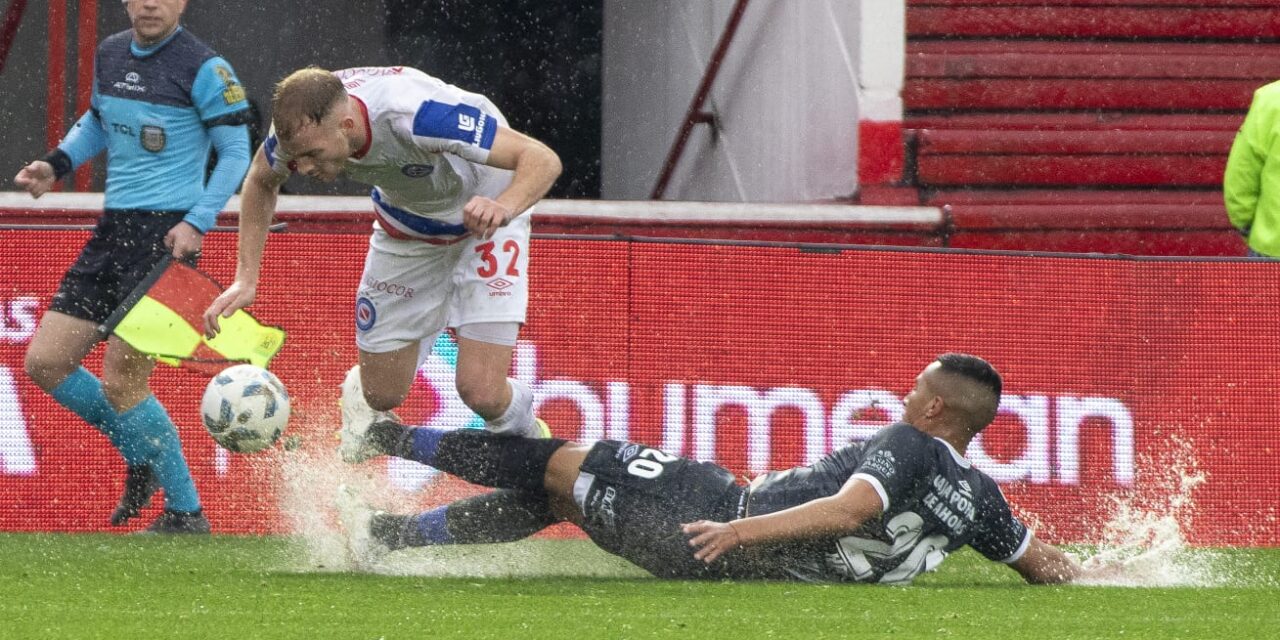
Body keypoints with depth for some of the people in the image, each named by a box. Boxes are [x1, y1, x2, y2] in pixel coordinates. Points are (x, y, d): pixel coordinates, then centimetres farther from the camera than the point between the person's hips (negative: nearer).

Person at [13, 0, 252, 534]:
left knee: (120, 381, -12)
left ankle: (186, 514, 1)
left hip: (168, 233, -8)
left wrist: (197, 223, -16)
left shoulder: (204, 68, -9)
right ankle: (142, 456, 21)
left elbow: (236, 152, -7)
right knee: (45, 362, 3)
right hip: (113, 229, 8)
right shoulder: (110, 55, 11)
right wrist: (57, 164, 11)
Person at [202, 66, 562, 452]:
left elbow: (543, 160, -41)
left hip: (482, 220, -4)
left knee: (482, 393, -15)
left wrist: (503, 208, -61)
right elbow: (261, 181, 0)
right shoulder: (302, 125, -26)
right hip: (406, 226, 4)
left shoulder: (418, 116, -43)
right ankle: (357, 391, 43)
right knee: (381, 394, 6)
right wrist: (246, 278, -8)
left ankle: (523, 435, 21)